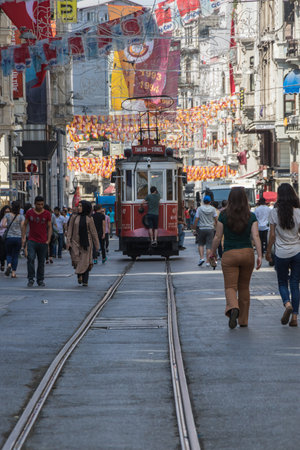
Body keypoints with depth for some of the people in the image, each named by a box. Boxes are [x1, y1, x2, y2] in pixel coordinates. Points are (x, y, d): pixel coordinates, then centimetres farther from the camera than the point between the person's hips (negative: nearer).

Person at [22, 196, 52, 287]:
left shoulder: (47, 214, 2)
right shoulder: (29, 213, 3)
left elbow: (49, 227, 6)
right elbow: (24, 225, 9)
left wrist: (48, 239, -4)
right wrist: (23, 238, 1)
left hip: (43, 242, 1)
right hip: (32, 241, -1)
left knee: (41, 262, 6)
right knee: (30, 258, -16)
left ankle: (40, 280, 16)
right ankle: (31, 279, -9)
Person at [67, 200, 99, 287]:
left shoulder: (89, 219, 0)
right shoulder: (74, 217, 6)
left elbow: (93, 233, 3)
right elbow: (70, 230, 6)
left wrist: (97, 245, 4)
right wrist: (68, 242, -2)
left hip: (86, 243, -2)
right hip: (75, 242, 2)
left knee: (85, 262, -2)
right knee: (76, 261, -5)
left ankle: (85, 281, 4)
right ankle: (79, 276, 19)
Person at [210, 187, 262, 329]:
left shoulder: (224, 215, -5)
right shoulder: (251, 216, -1)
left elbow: (217, 237, -3)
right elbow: (256, 236, -10)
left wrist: (212, 253, 10)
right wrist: (259, 255, -12)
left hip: (229, 254, -2)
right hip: (247, 253, 2)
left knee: (230, 286, -2)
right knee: (244, 287, 15)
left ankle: (233, 307, -33)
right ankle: (243, 320, 20)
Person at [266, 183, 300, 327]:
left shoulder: (275, 212, -6)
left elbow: (272, 235, -3)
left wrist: (268, 252, 9)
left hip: (281, 253, -1)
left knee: (282, 283, 13)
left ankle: (287, 304, -16)